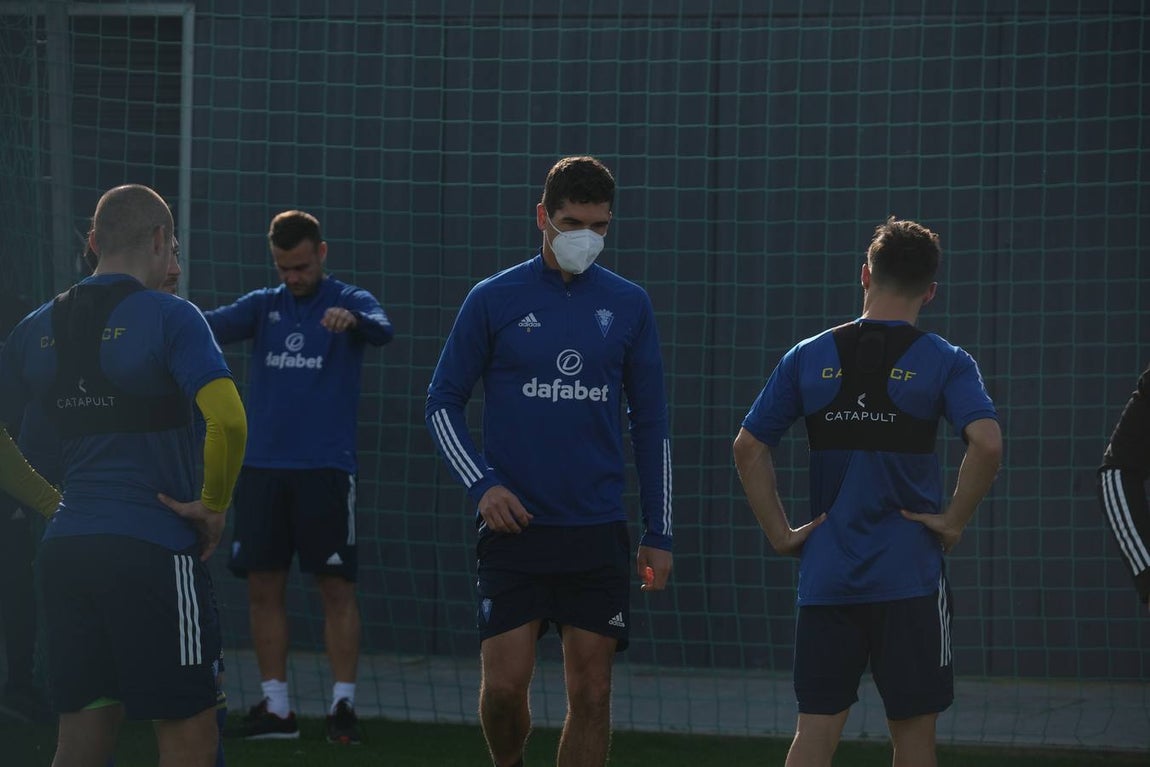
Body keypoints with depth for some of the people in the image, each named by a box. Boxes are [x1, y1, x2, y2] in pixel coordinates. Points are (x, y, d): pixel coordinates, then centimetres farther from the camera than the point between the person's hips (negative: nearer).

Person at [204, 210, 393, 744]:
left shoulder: (350, 302, 0)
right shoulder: (264, 305, 10)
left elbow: (382, 330, -21)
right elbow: (222, 323, -8)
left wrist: (351, 319, -45)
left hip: (325, 468, -4)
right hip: (262, 467, 4)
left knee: (336, 586, -4)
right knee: (263, 587, 4)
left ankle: (343, 705, 1)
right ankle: (275, 708, 12)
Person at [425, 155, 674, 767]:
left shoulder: (628, 305, 7)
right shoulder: (495, 299, 0)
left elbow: (650, 423, 12)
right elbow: (443, 402, 5)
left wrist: (659, 534, 8)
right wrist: (482, 484, -9)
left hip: (598, 532, 2)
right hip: (515, 529, -2)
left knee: (591, 693, 1)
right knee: (504, 683, -8)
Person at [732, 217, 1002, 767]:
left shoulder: (808, 358, 6)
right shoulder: (945, 363, -3)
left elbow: (748, 448, 4)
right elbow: (987, 443, -18)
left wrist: (779, 533, 8)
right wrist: (954, 520, -7)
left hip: (825, 575, 2)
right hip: (908, 577, -2)